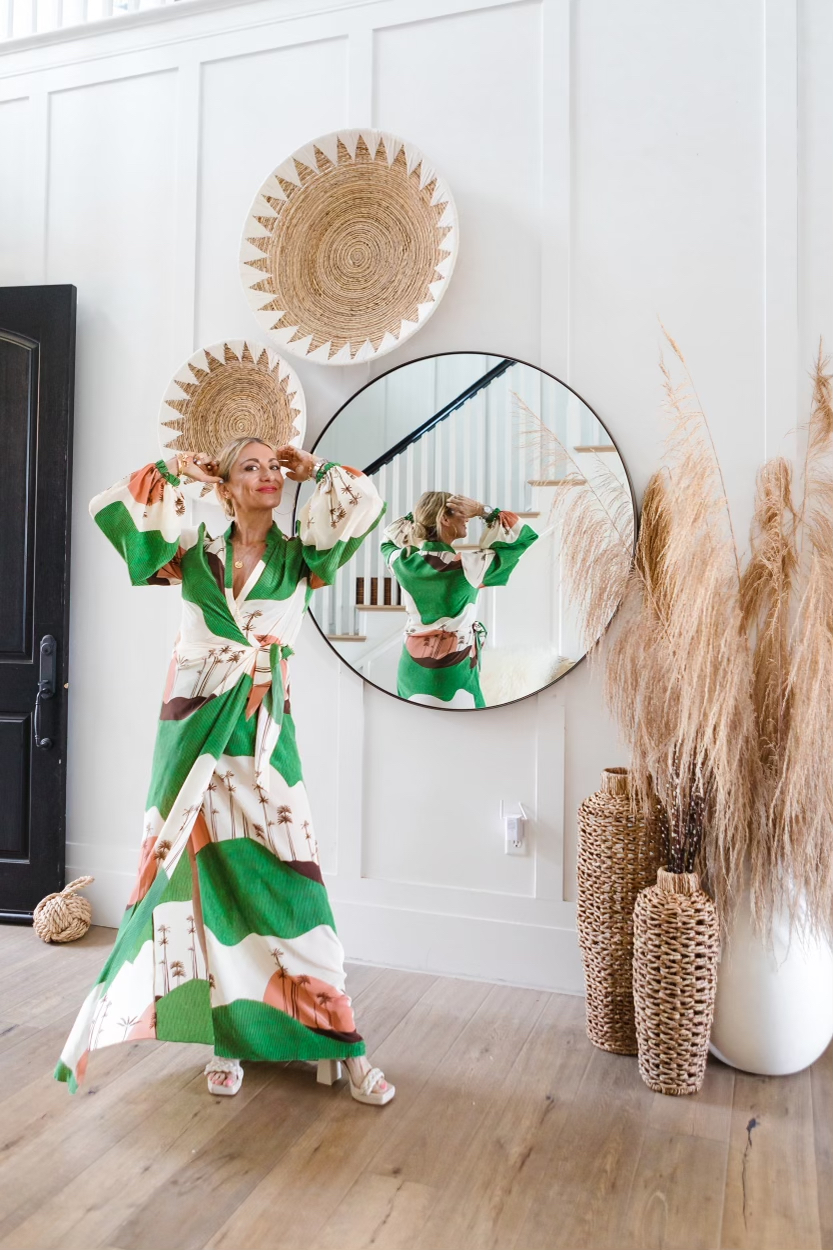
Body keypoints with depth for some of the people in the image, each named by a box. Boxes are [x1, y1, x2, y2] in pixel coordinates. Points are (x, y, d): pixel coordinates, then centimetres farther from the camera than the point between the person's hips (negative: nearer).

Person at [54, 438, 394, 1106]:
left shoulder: (299, 555, 7)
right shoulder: (196, 551, 9)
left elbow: (365, 503, -5)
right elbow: (110, 507, 7)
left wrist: (310, 466, 8)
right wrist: (174, 471, 7)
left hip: (263, 732, 0)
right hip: (195, 728, 1)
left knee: (279, 874, -1)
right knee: (206, 871, 2)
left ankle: (338, 1039, 9)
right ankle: (225, 1034, 16)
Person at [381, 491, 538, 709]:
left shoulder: (404, 561, -7)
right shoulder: (468, 565, -20)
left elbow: (388, 540, 20)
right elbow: (526, 538, -10)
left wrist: (415, 515, 10)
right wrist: (483, 511, -10)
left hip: (413, 664, 5)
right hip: (452, 669, -5)